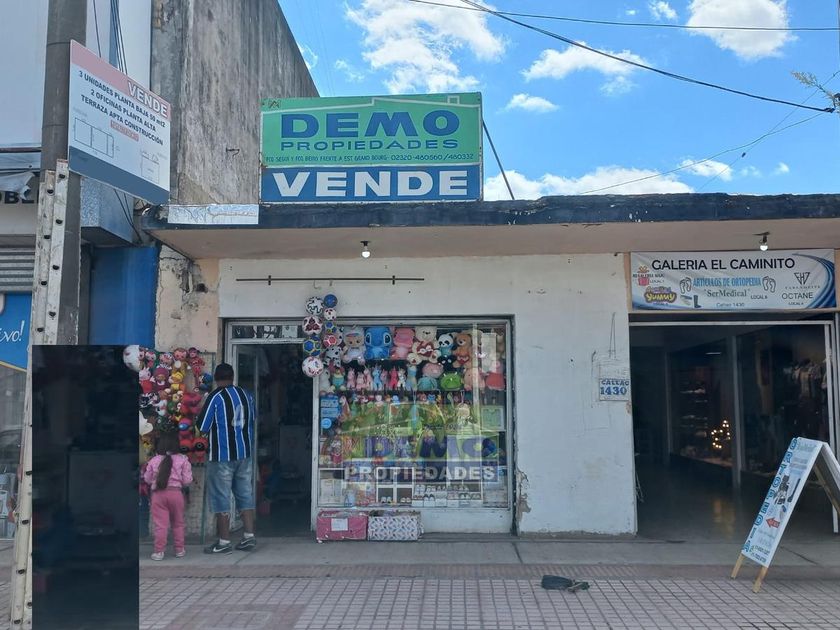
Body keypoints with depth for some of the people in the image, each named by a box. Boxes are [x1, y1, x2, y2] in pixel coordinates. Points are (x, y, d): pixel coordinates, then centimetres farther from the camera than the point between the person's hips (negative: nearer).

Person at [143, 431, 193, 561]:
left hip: (158, 494, 0)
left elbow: (147, 479, 9)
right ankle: (179, 550, 21)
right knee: (178, 523, 14)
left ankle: (159, 551, 3)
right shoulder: (183, 460, -2)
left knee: (160, 524, 3)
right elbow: (187, 480, -4)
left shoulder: (153, 461, 2)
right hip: (176, 493, 0)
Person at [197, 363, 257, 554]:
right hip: (244, 453, 6)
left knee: (221, 497, 2)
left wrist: (217, 425, 10)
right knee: (245, 494, 11)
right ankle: (249, 536, 12)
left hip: (222, 455, -5)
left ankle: (224, 542, 6)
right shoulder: (246, 395, 5)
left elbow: (202, 427, -9)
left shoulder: (215, 397, -11)